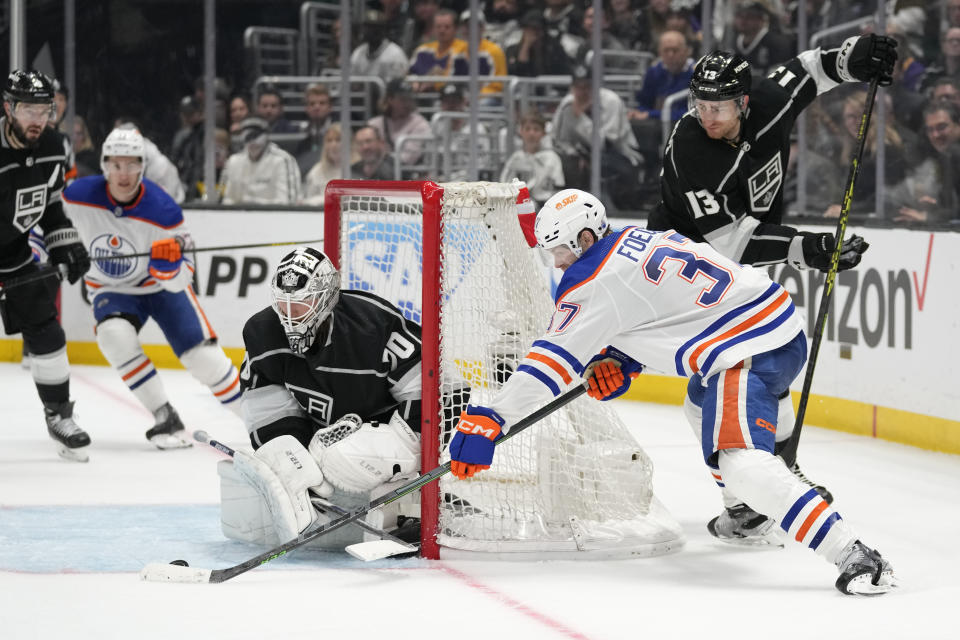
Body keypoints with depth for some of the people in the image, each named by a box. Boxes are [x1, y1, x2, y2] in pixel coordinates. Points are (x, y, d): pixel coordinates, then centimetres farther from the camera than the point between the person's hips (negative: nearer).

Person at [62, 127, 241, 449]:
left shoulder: (163, 210, -24)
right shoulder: (79, 196, -20)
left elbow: (179, 282, -21)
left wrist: (169, 263, -41)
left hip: (163, 285, -1)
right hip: (111, 289, 1)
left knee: (203, 356, -12)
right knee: (115, 335, -31)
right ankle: (165, 420, -21)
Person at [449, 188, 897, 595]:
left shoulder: (595, 280, -10)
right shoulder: (639, 241, 17)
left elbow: (554, 359, -13)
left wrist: (488, 420, -14)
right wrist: (617, 363, 14)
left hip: (753, 350, -11)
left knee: (741, 460, -24)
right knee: (703, 409, 35)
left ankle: (854, 557, -34)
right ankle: (752, 513, 52)